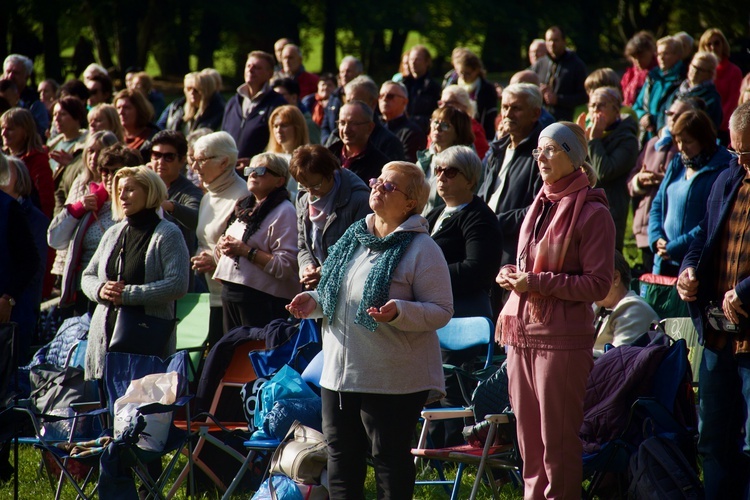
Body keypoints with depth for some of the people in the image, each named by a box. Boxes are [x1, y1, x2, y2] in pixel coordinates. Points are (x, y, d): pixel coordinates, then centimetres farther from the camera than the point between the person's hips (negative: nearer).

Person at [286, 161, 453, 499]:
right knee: (342, 458, 12)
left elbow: (441, 311, -13)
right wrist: (314, 301, 3)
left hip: (393, 379, -7)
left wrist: (399, 313, -29)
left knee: (390, 458, 2)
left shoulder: (421, 249, -10)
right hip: (339, 372, 7)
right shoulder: (352, 239, 11)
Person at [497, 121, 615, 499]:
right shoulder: (540, 206, 16)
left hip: (562, 337, -7)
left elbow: (599, 283, -12)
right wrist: (511, 274, 5)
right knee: (528, 434, 10)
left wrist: (538, 282, -18)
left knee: (558, 439, -4)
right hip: (522, 332, 8)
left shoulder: (591, 212, -7)